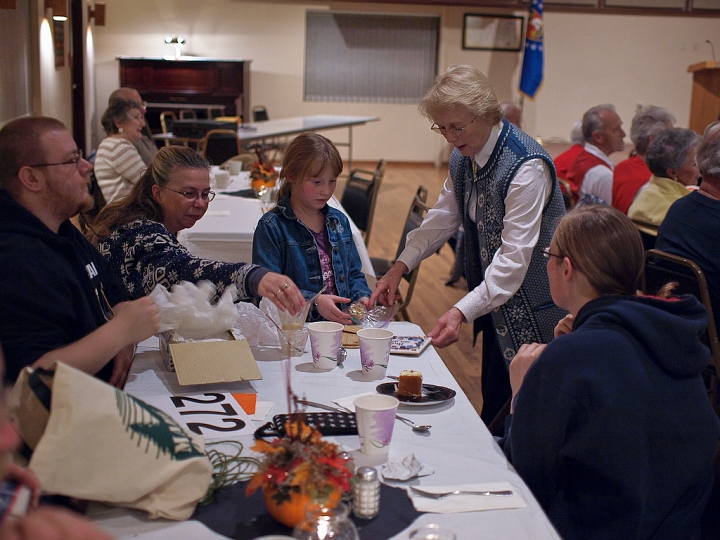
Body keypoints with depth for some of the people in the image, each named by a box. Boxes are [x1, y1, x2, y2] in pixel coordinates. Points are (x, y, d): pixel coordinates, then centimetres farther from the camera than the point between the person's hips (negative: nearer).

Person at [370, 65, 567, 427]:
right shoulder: (463, 157, 2)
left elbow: (514, 257, -29)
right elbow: (443, 217, 11)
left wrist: (462, 311, -35)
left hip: (534, 312, -8)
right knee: (493, 406, 18)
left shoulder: (527, 167, -25)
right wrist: (401, 266, -2)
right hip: (495, 303, 8)